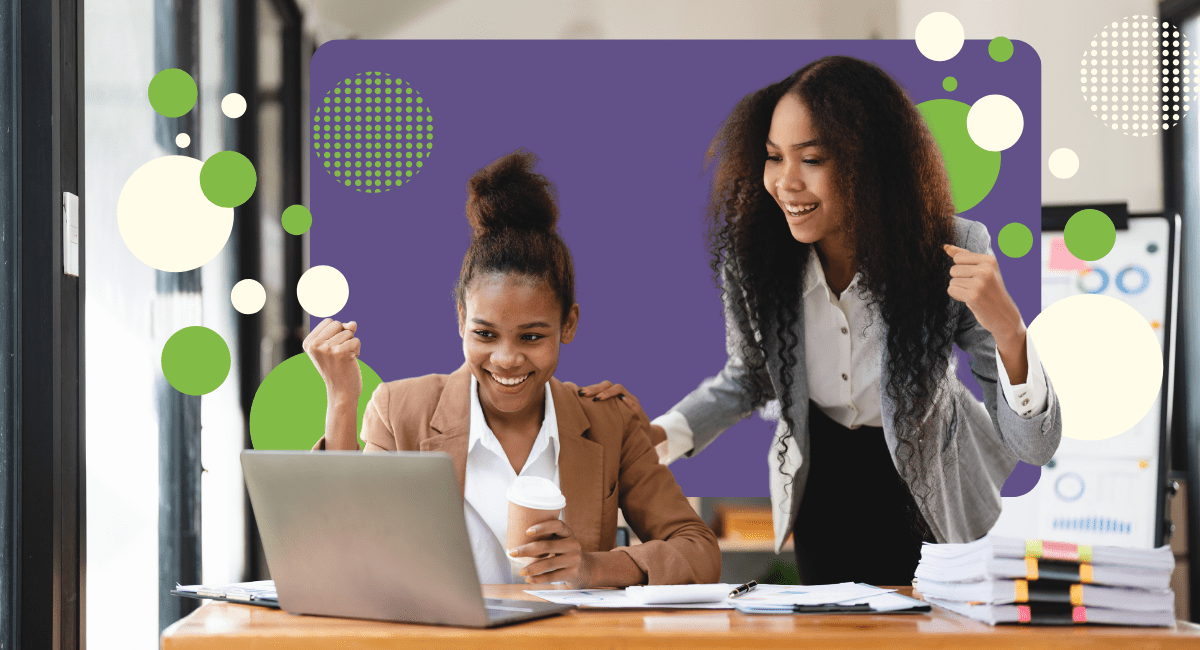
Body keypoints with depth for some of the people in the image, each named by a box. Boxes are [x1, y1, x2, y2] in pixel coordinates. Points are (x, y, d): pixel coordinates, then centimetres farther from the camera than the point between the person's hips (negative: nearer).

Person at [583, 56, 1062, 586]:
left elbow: (1033, 447, -27)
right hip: (821, 485, 2)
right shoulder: (751, 258, -21)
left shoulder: (951, 254, -29)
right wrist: (656, 436, -16)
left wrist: (1007, 329, -46)